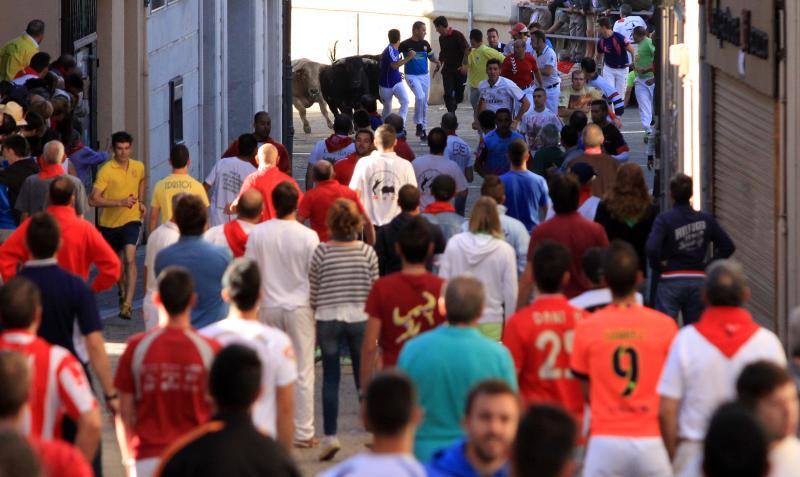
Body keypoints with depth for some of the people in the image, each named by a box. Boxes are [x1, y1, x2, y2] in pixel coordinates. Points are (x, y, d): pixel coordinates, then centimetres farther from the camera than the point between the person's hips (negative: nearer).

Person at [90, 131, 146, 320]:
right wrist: (121, 202, -26)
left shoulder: (138, 167, 0)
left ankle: (127, 304, -24)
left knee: (130, 258, -19)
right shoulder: (105, 171, -15)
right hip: (109, 222, 0)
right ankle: (123, 292, 44)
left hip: (131, 220, 1)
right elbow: (93, 200, -21)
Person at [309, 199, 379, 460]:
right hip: (360, 318, 1)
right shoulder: (367, 252, -4)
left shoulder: (321, 252, -6)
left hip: (327, 319, -1)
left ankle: (330, 435, 0)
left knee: (330, 378, 4)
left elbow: (312, 292, 0)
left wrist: (315, 314, 15)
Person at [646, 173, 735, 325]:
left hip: (670, 281, -4)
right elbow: (728, 246, 6)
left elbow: (651, 248, -22)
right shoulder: (706, 219, 4)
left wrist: (657, 268, -5)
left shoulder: (664, 219, -9)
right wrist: (709, 265, 9)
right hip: (698, 281, 4)